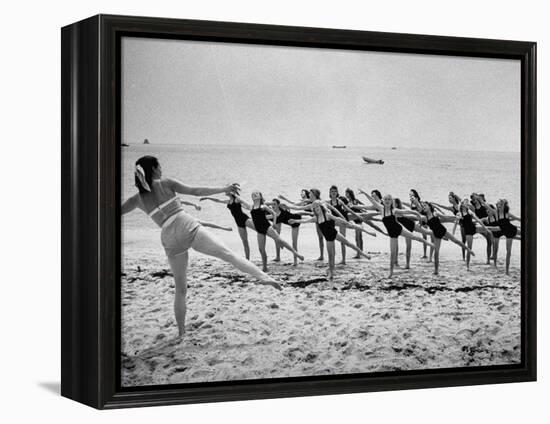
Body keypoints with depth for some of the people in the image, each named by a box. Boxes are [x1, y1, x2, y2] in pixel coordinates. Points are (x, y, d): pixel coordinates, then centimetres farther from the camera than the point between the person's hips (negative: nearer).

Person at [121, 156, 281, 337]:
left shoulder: (137, 199, 13)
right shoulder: (166, 184, 5)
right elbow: (196, 191, 0)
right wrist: (224, 189, 3)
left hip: (170, 239, 3)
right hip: (188, 227, -3)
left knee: (180, 288, 16)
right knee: (228, 254, -9)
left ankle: (181, 330, 18)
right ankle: (263, 276, -26)